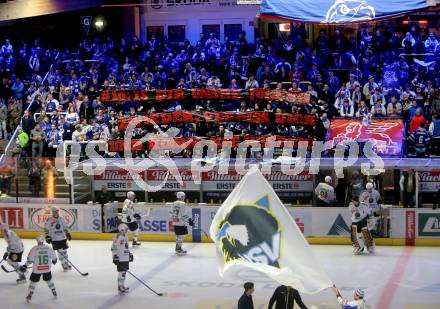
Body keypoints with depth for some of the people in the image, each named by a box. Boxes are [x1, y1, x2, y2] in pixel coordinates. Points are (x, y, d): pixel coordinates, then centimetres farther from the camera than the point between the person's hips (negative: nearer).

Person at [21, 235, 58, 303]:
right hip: (47, 268, 3)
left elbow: (30, 259, -13)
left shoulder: (34, 249, -11)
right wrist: (54, 260, 31)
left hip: (37, 269, -3)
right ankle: (54, 293, 27)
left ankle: (29, 296, 8)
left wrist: (25, 266, -4)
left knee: (33, 281, 10)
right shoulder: (48, 248, -2)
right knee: (49, 280, 22)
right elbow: (53, 256, 9)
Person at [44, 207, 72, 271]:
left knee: (64, 251, 10)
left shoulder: (61, 219, 6)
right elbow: (46, 229, -3)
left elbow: (65, 227, 17)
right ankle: (64, 265, 4)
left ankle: (67, 263, 24)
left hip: (63, 238, 4)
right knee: (60, 252, -5)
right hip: (54, 239, -4)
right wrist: (47, 237, -9)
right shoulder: (49, 220, -8)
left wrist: (68, 234, 12)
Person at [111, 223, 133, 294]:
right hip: (120, 259, -9)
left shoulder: (125, 236, 13)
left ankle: (122, 285, 26)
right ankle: (120, 287, -1)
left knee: (124, 271, 15)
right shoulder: (118, 237, -16)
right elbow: (114, 248, -19)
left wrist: (130, 254, 26)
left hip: (126, 258, 9)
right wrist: (115, 256, -23)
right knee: (122, 272, -7)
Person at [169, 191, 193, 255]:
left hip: (175, 222, 9)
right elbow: (184, 214, -18)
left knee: (178, 235, 18)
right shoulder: (182, 204, -14)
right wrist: (189, 220, -13)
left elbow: (171, 212, 18)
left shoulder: (173, 203, 11)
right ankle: (179, 249, -7)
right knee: (181, 235, -5)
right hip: (181, 223, -9)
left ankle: (177, 248, 26)